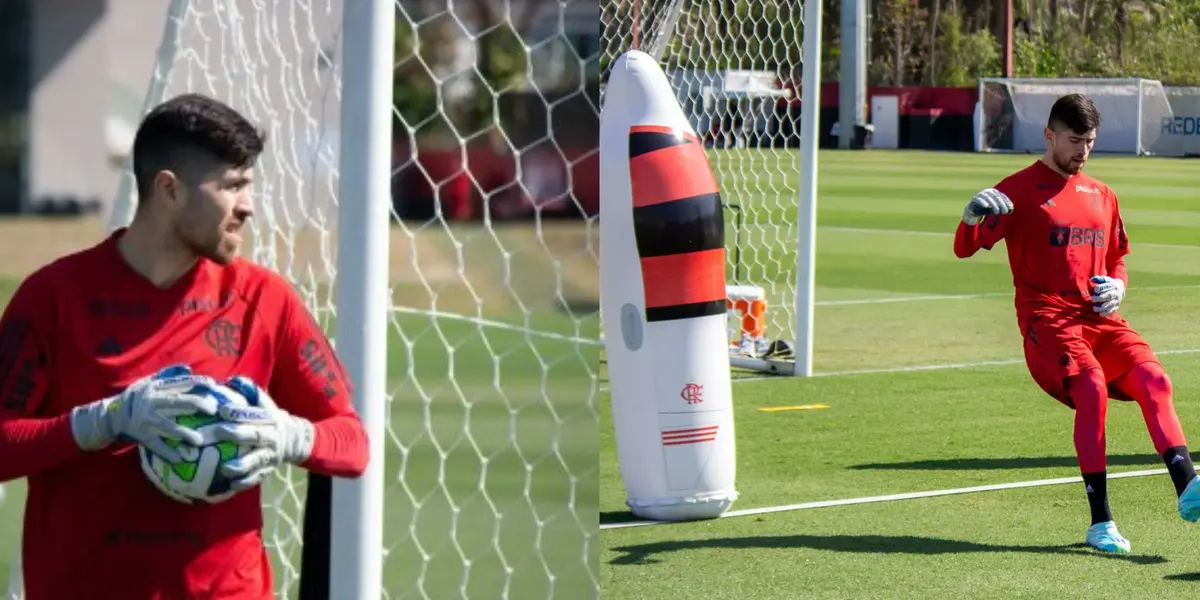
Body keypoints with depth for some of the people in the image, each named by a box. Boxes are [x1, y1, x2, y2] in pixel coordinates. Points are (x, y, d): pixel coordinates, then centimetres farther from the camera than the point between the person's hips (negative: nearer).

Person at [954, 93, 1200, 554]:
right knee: (1092, 388, -29)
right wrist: (971, 217, -28)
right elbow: (965, 248, -4)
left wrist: (1117, 287, 6)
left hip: (1100, 320, 5)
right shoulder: (1020, 190, 2)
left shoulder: (1101, 196, 20)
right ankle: (1100, 522, -24)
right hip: (1048, 320, -5)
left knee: (1153, 379, -21)